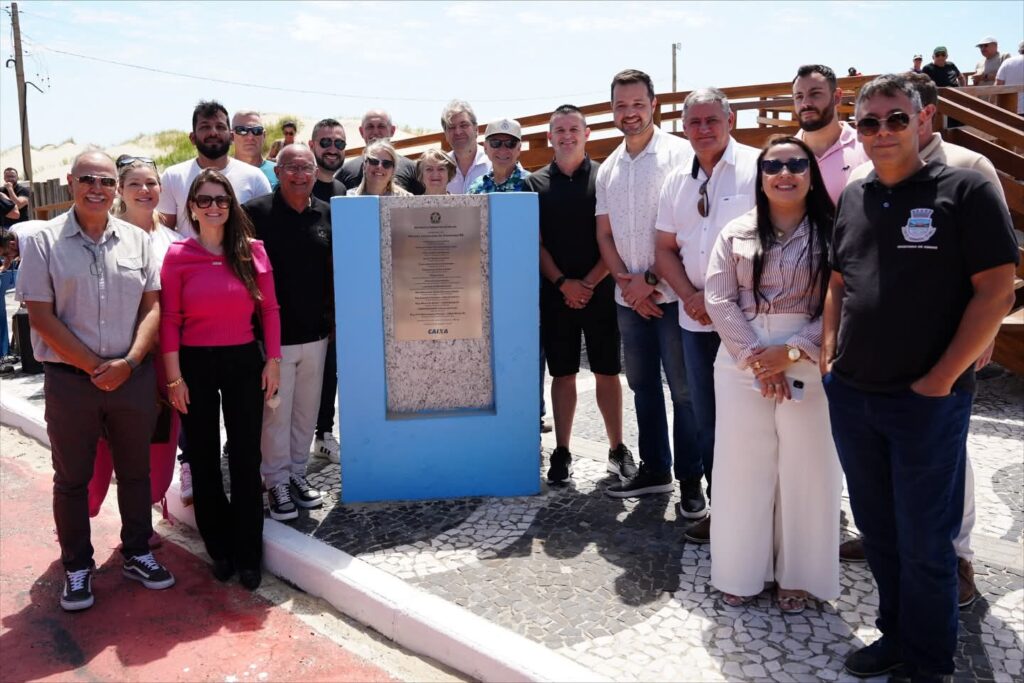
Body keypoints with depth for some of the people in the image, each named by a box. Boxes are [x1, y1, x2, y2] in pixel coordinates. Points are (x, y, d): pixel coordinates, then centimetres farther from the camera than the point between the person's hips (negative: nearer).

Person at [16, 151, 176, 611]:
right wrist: (94, 367, -11)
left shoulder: (137, 240, 4)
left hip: (133, 376, 2)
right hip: (70, 379, -2)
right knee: (72, 478, 10)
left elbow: (152, 307, 3)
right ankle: (77, 567, 25)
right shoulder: (42, 241, -3)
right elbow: (41, 316, -7)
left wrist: (128, 362, -11)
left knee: (136, 470, 13)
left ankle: (136, 554, 29)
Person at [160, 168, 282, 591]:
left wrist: (273, 361, -1)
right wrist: (174, 378, -8)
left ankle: (248, 554, 19)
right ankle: (220, 548, 28)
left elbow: (269, 309, 3)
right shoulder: (177, 255, -4)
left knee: (246, 458, 6)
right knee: (204, 459, 10)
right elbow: (169, 320, -5)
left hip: (244, 362, 1)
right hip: (195, 365, -1)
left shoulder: (253, 251, 0)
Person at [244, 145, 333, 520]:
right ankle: (277, 481, 20)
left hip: (316, 334, 4)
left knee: (307, 410, 14)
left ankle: (297, 473, 30)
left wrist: (333, 319, 10)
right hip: (273, 334, -4)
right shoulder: (256, 212, -8)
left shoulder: (327, 214, 6)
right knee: (275, 412, 4)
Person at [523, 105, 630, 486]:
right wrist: (563, 282, -9)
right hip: (555, 293, 1)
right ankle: (562, 452, 13)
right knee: (562, 373, 6)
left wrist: (589, 283, -10)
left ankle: (617, 447, 15)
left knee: (607, 371, 4)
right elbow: (535, 242, 4)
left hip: (600, 291, -1)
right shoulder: (536, 183, 8)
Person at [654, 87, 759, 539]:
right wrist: (690, 296, -1)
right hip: (696, 317, 5)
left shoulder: (755, 167, -5)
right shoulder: (677, 181, 13)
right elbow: (665, 249, 15)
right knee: (707, 417, 12)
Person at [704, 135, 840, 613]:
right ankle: (742, 571, 24)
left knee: (804, 470, 5)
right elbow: (719, 300, -1)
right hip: (741, 363, 2)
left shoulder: (831, 233, 1)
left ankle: (797, 575, 23)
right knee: (743, 466, 8)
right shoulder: (737, 233, 7)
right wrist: (755, 357, -11)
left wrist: (792, 351, -15)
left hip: (809, 365, -1)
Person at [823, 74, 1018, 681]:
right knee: (876, 529, 17)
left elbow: (997, 292, -10)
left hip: (927, 401, -5)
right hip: (851, 397, 5)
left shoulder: (966, 190, -6)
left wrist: (942, 379, -13)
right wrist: (828, 356, 7)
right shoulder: (853, 199, 11)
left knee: (924, 543, 5)